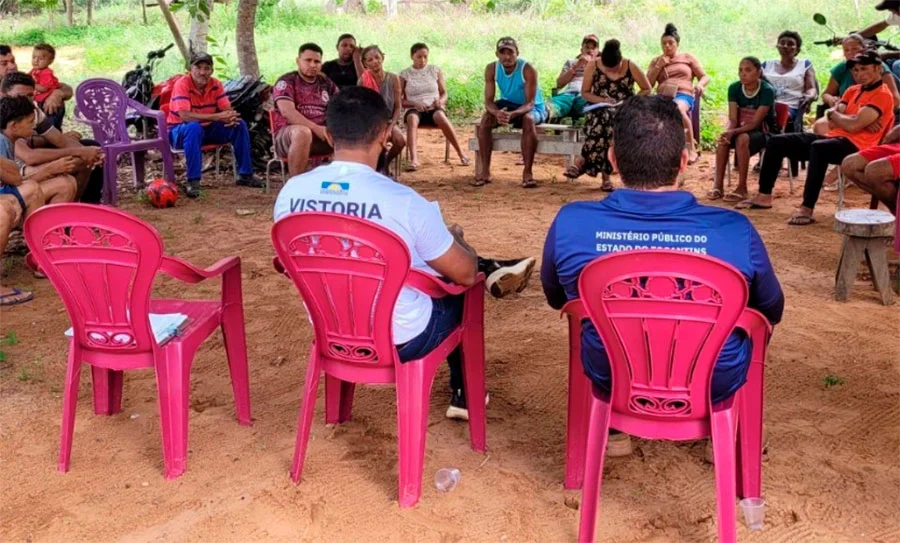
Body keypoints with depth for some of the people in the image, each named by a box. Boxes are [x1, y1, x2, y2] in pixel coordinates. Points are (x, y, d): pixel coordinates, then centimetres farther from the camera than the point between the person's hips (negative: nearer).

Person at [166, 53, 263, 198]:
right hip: (180, 130, -6)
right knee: (194, 128, -39)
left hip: (208, 129, 6)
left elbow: (227, 110, -4)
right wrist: (217, 117, -38)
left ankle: (245, 175, -1)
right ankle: (192, 181, -35)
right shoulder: (182, 84, -20)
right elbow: (184, 116, -32)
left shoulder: (215, 84, -3)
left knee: (239, 125, -10)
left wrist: (231, 117, -31)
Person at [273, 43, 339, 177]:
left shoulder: (327, 84, 16)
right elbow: (287, 111, -16)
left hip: (322, 133, 5)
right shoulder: (287, 81, 0)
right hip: (288, 133, -5)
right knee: (303, 132, -40)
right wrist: (315, 128, -24)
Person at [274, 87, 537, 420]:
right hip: (401, 340, -4)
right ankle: (463, 394, 40)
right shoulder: (403, 201, -26)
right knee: (460, 286, 27)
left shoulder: (290, 193, -12)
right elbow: (465, 273, -12)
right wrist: (455, 238, 11)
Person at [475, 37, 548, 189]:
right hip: (507, 103, 4)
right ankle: (485, 171, -20)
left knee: (528, 119, -37)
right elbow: (488, 101, -17)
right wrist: (497, 112, -42)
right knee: (485, 119, -24)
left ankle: (527, 172, -30)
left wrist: (512, 114, -49)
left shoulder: (528, 70, -26)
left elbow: (529, 103, -29)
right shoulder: (491, 69, -15)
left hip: (532, 108, -4)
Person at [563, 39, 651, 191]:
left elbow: (647, 89, 7)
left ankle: (583, 161, -30)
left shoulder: (631, 67, -3)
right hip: (600, 110, 0)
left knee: (613, 119, -36)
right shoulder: (593, 66, -3)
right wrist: (601, 100, -14)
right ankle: (605, 174, -35)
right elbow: (585, 93, 4)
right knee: (604, 118, -37)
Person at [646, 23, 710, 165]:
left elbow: (705, 77, 16)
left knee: (677, 108, -43)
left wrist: (700, 84, -7)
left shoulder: (688, 57, 21)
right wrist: (659, 66, 6)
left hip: (683, 95, -2)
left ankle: (692, 148, -35)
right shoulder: (656, 61, 27)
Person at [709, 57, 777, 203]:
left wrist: (733, 132, -37)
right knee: (723, 139, -28)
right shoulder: (734, 88, -6)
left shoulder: (767, 90, -20)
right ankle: (718, 185, -23)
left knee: (742, 139, -35)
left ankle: (742, 188, -30)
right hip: (743, 129, 4)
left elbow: (755, 122, -24)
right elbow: (732, 119, -10)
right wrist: (728, 132, -32)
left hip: (765, 132, -4)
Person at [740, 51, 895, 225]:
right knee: (776, 142, 3)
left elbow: (854, 126, -19)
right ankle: (764, 196, 4)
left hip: (855, 145, -9)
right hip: (832, 138, 9)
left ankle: (807, 209, -45)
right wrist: (860, 120, -9)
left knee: (818, 146, -41)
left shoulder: (883, 95, -7)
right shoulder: (853, 90, 19)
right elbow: (831, 120, 7)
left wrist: (833, 114, 1)